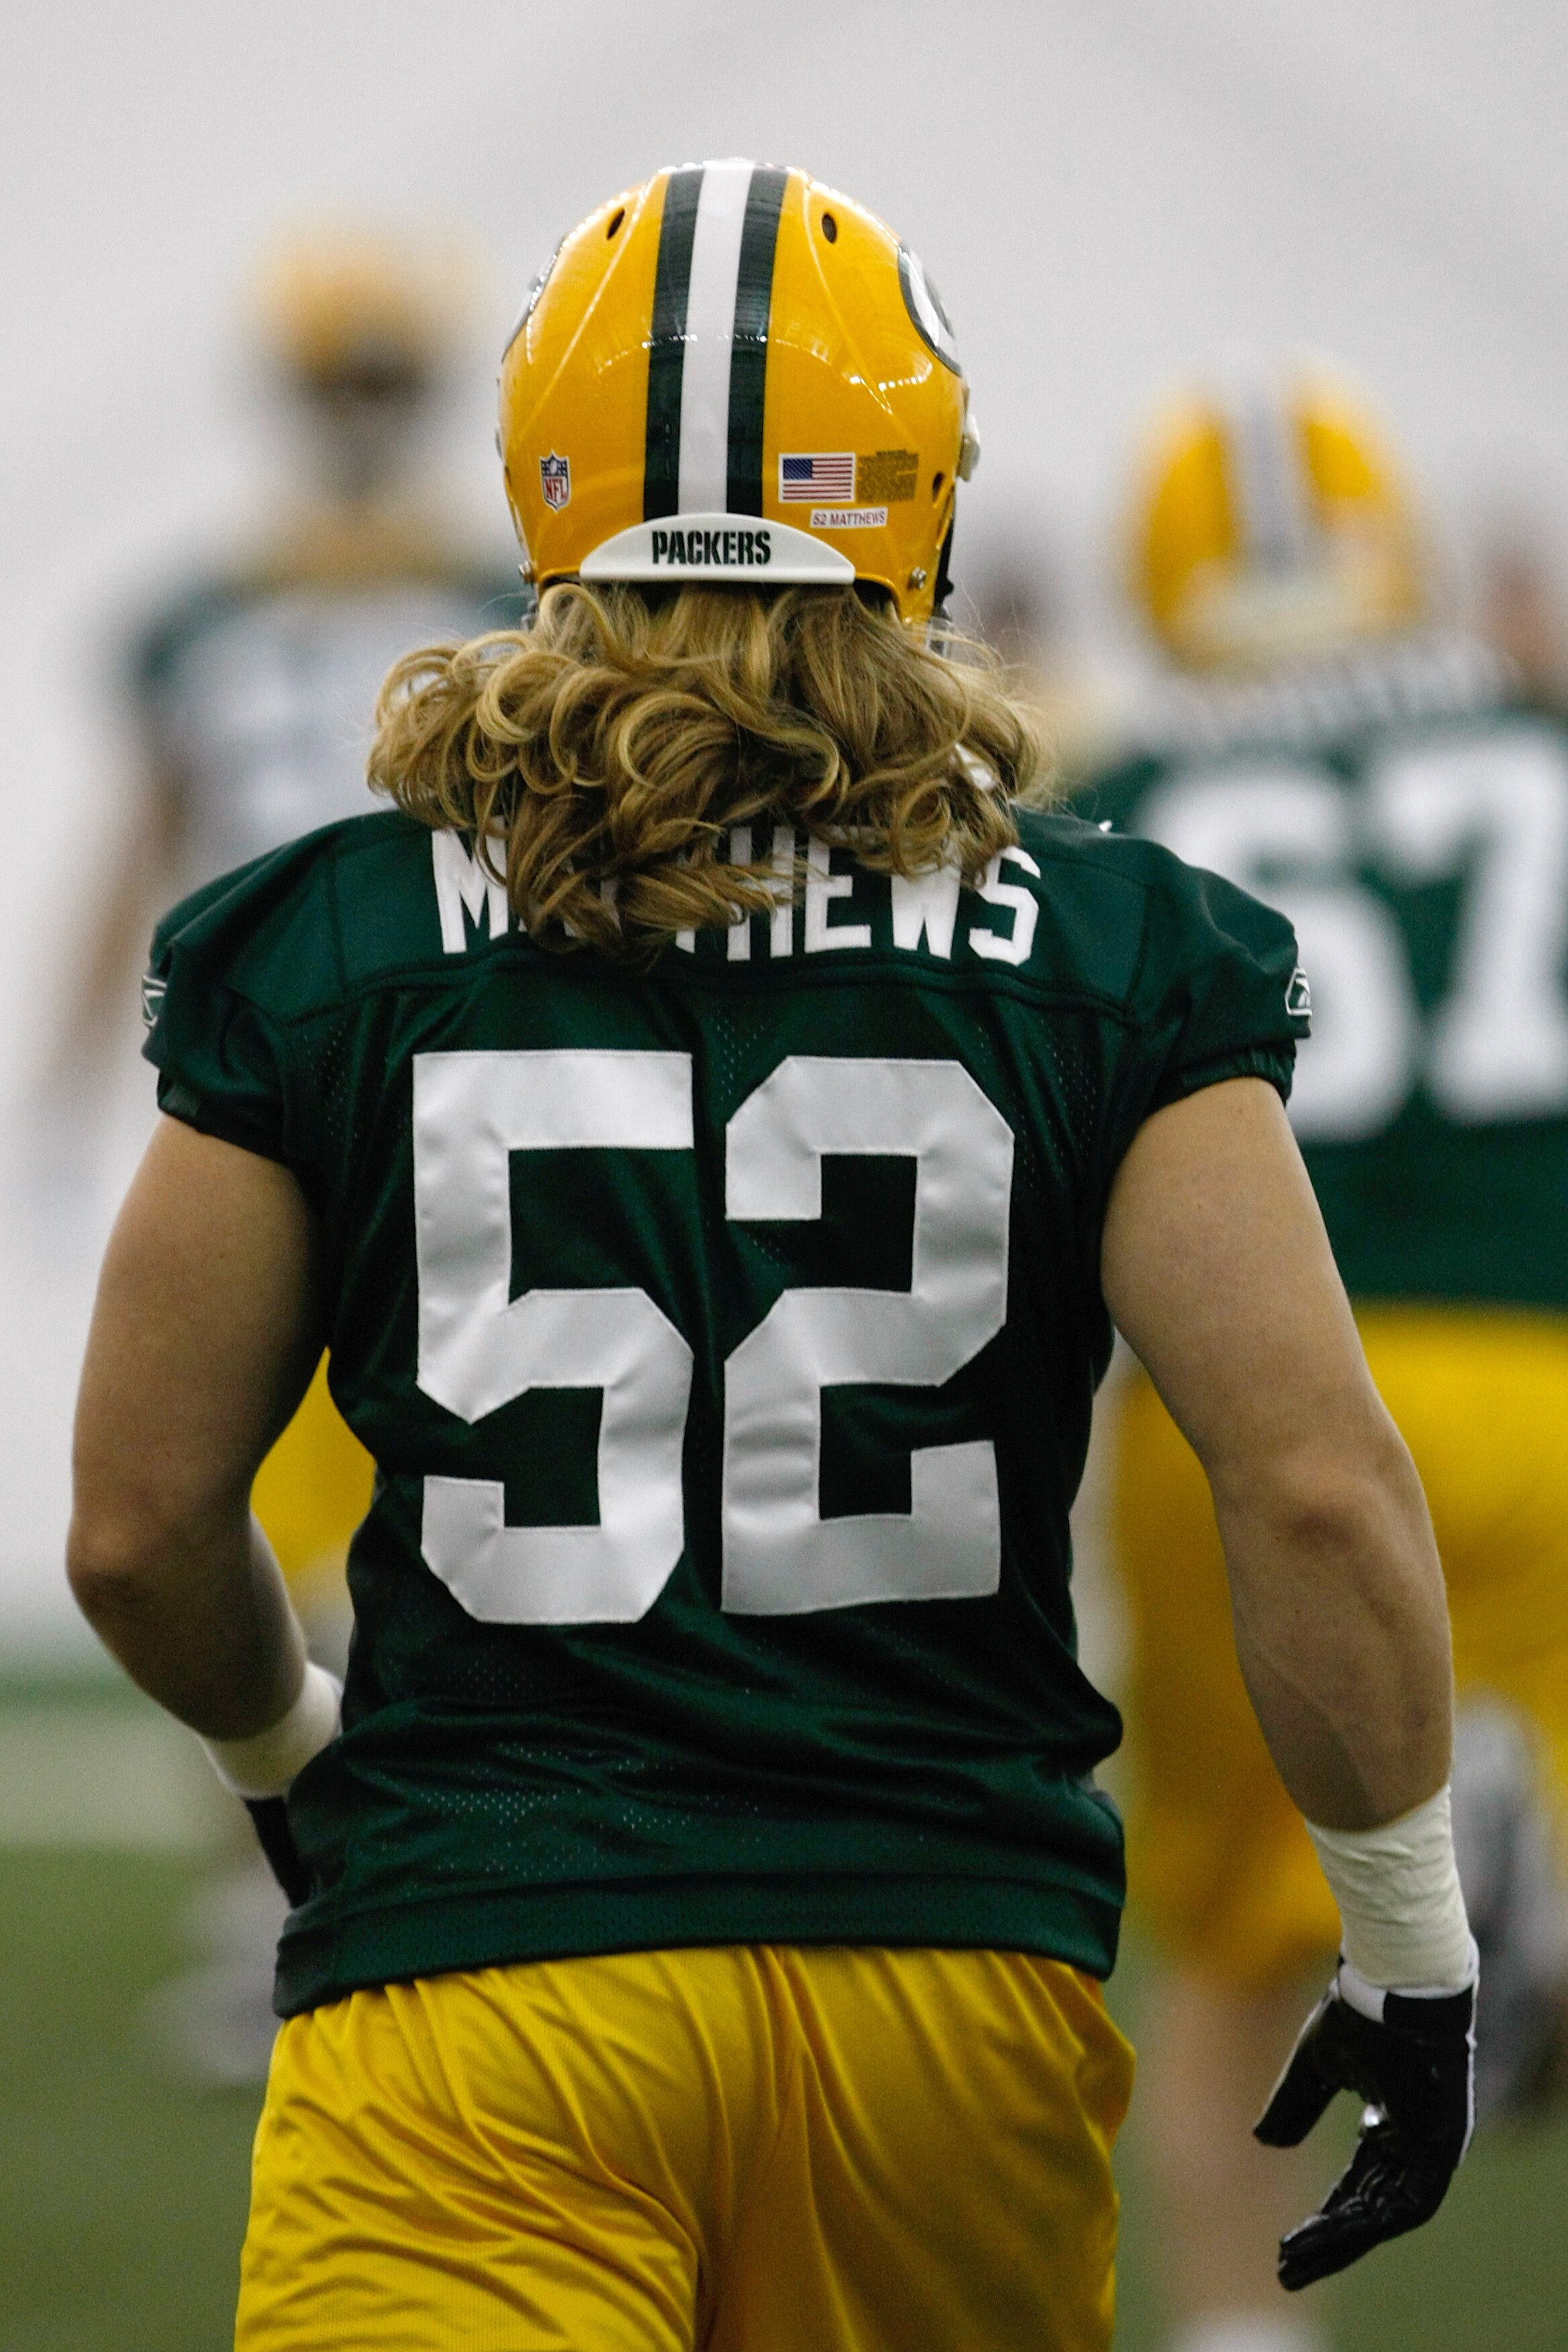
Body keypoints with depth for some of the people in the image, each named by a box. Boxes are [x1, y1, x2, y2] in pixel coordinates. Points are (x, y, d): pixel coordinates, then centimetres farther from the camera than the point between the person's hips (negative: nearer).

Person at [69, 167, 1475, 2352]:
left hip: (480, 1952, -1)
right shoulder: (1110, 960, 1)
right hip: (953, 1965, 1)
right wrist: (1412, 1959, 6)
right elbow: (1321, 1495, -5)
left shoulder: (327, 949, 2)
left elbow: (139, 1525, 7)